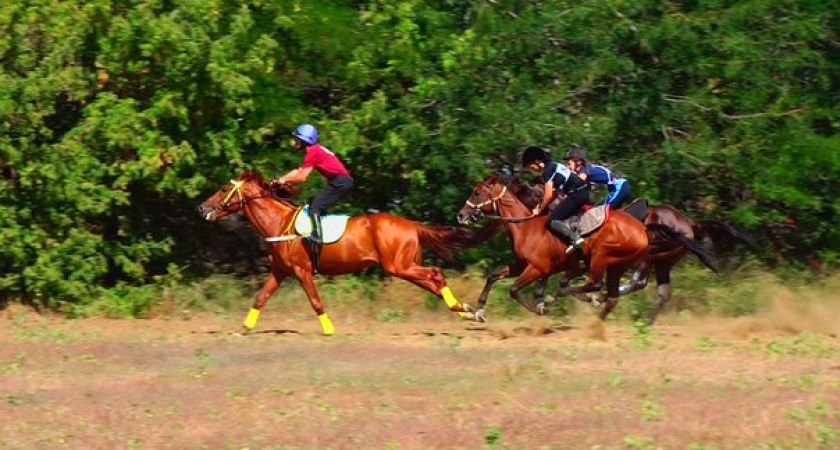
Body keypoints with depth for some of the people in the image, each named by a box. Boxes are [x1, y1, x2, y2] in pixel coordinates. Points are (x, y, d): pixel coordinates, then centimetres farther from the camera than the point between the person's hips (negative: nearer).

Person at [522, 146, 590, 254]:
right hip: (583, 192, 10)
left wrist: (539, 210, 3)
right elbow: (554, 194, 25)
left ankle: (575, 239, -25)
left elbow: (549, 195, -10)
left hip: (577, 194, -10)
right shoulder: (553, 166, 20)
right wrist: (541, 205, 19)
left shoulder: (548, 170, -9)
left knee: (552, 221, -12)